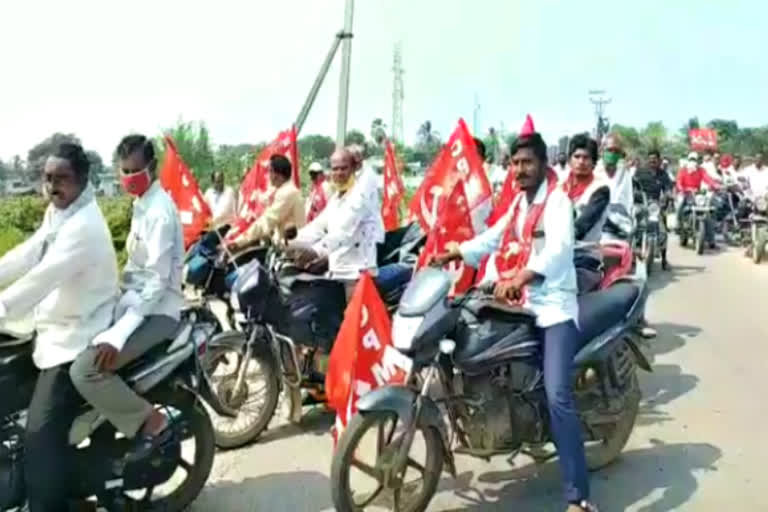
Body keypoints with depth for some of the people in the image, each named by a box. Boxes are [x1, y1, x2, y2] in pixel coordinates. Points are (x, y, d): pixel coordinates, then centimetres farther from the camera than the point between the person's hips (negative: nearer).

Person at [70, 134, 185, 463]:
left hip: (156, 311, -10)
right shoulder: (141, 205, 15)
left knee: (85, 370, -25)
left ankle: (151, 423, -8)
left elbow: (158, 280, -23)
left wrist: (118, 335, -29)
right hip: (136, 302, 10)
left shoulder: (159, 210, -17)